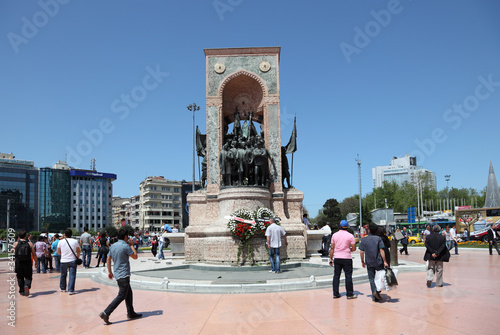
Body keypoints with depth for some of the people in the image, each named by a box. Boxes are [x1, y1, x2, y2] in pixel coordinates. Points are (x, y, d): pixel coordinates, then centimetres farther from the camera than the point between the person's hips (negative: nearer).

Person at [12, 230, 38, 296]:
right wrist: (36, 262, 9)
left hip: (18, 263, 1)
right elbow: (34, 254, -2)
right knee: (28, 277, 6)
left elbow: (13, 251, 20)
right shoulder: (30, 243, -3)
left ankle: (22, 291, 21)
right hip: (27, 263, -1)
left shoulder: (16, 243, -1)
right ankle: (27, 286, -21)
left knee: (20, 277, 16)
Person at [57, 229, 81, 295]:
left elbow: (58, 252, 7)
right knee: (72, 275, 0)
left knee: (63, 275, 19)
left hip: (63, 261, 2)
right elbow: (78, 251, 5)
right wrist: (77, 257, 20)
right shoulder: (75, 241, -3)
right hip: (72, 261, -1)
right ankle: (70, 290, -5)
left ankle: (62, 288, 34)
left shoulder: (61, 241, -2)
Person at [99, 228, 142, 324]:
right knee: (121, 296, -5)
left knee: (129, 293, 19)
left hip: (117, 274, 9)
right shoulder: (125, 246, -16)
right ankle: (106, 313, -10)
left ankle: (130, 313, 27)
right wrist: (131, 245, 4)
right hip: (124, 275, -9)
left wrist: (109, 272, 21)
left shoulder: (113, 246, 8)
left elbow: (108, 259, 13)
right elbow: (135, 256, -5)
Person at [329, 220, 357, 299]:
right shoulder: (350, 236, -5)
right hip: (347, 258, -3)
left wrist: (331, 259, 9)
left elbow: (332, 248, 4)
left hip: (337, 258, 3)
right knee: (348, 276, 3)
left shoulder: (334, 235, 2)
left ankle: (335, 294, 11)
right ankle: (350, 294, 7)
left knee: (336, 276, 8)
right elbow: (354, 248, -6)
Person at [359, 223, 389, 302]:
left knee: (371, 279, 8)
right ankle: (377, 291, -4)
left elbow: (361, 252, 0)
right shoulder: (378, 239, -5)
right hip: (379, 262, -1)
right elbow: (381, 251, -11)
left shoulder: (364, 240, 1)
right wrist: (384, 261, -8)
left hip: (369, 263, 2)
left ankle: (374, 296, 2)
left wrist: (362, 262, 11)